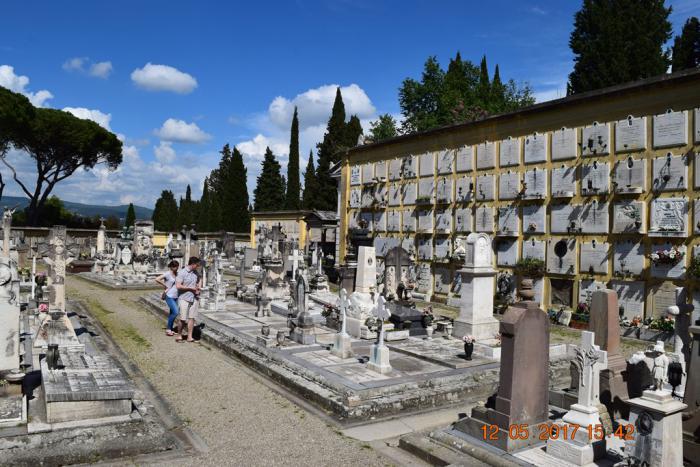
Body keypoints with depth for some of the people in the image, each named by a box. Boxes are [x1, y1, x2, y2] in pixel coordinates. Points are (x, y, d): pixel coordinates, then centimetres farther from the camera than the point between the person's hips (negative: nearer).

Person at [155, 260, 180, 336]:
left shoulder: (177, 274, 8)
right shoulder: (168, 274, -11)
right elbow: (157, 279, -22)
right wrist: (165, 286, -14)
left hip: (175, 296, 7)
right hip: (169, 296, -7)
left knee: (172, 313, 11)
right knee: (175, 312, -15)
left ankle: (170, 329, 20)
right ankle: (168, 329, -2)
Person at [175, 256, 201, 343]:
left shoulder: (196, 273, 10)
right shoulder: (182, 272, -11)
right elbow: (178, 286, -17)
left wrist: (198, 288, 5)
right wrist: (191, 288, -14)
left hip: (194, 298, 6)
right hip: (184, 299, -6)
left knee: (192, 318, 4)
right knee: (183, 319, -4)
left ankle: (189, 337, 9)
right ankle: (179, 335, 16)